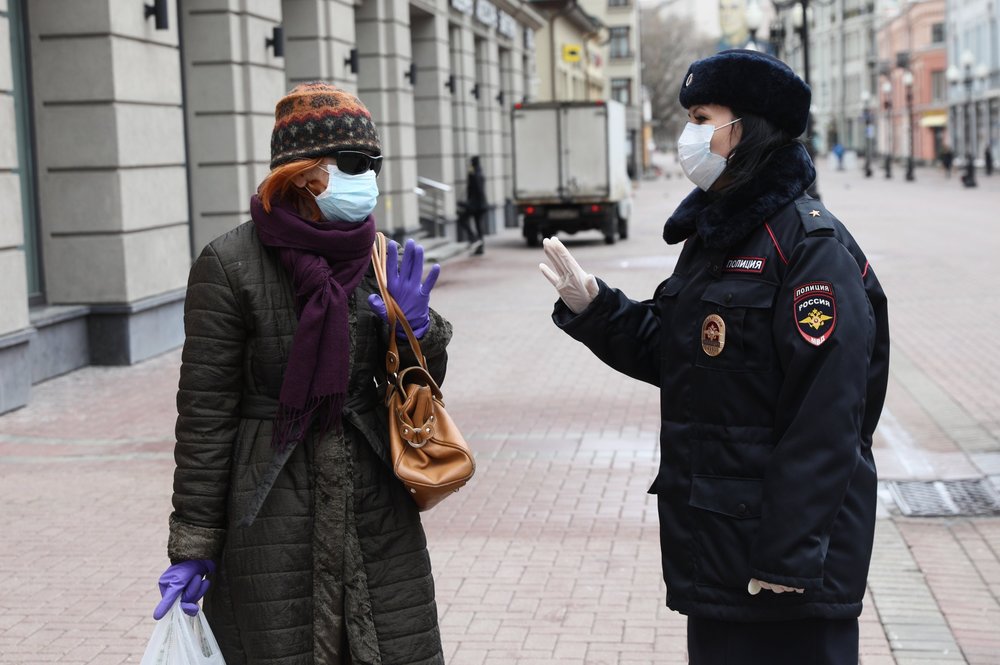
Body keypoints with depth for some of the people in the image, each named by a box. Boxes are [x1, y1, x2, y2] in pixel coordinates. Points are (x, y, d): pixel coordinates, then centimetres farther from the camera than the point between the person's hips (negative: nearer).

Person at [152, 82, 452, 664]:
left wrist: (417, 330, -10)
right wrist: (193, 545, -7)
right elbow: (205, 416, -8)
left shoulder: (380, 257, 5)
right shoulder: (231, 265, -10)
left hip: (377, 512, 5)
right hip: (274, 519, -4)